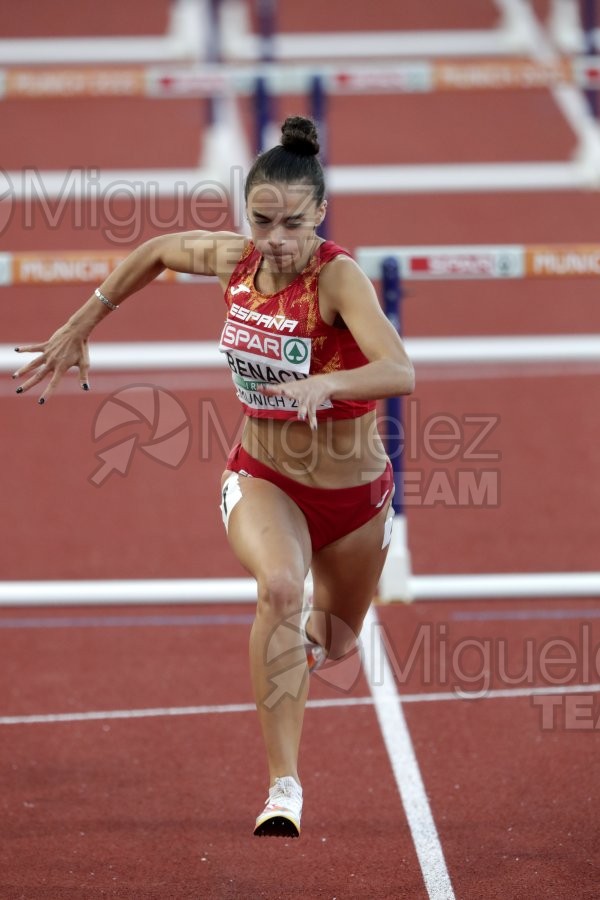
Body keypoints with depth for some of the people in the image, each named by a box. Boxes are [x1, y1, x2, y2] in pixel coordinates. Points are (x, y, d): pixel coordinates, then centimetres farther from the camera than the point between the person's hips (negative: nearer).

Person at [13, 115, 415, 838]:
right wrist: (80, 327, 15)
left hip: (351, 487, -1)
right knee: (280, 586, -32)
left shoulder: (338, 277, -26)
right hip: (261, 475, 1)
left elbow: (400, 373, -41)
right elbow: (154, 252, 11)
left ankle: (295, 628, 63)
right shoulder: (234, 259, -12)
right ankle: (283, 786, -30)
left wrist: (324, 383, -58)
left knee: (332, 642, 21)